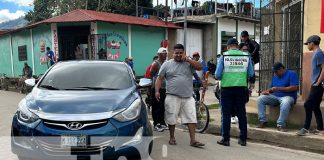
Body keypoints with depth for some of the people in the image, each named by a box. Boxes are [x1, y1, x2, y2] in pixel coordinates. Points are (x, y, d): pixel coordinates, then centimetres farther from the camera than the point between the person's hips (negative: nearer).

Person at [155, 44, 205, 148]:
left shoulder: (189, 63, 9)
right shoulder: (167, 64, 7)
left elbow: (200, 67, -4)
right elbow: (160, 78, 6)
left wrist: (188, 60, -12)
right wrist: (157, 91, -5)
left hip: (188, 97, 1)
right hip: (172, 96, -1)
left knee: (191, 118, -2)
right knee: (171, 118, 5)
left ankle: (193, 140, 3)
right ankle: (172, 137, 22)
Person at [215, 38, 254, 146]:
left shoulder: (224, 56, -4)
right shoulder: (246, 56, 3)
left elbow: (217, 75, -6)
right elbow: (251, 74, 5)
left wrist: (220, 77, 16)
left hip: (227, 88, -2)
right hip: (241, 88, 2)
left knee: (226, 114, 5)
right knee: (241, 113, 11)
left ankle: (225, 139, 9)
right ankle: (243, 139, 17)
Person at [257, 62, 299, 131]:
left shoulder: (292, 74, -3)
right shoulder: (275, 76, 18)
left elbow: (294, 88, -15)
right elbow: (271, 88, 19)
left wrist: (279, 88, -17)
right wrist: (267, 91, -6)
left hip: (287, 96, -6)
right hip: (275, 97, 6)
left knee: (285, 103, -41)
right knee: (260, 99, -15)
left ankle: (280, 125, -33)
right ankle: (263, 121, -17)